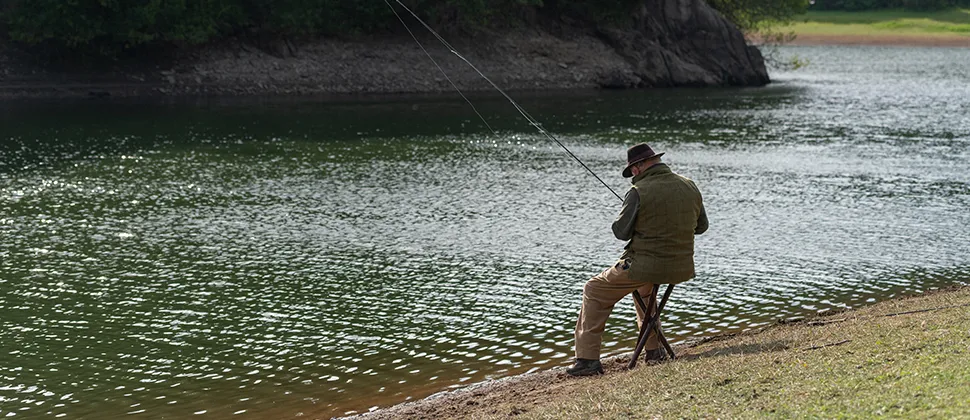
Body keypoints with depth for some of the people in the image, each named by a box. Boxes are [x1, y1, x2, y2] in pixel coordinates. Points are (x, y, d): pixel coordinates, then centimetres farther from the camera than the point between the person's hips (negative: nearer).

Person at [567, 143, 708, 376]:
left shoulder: (639, 192, -15)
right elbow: (701, 226, 15)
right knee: (644, 287, 38)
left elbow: (621, 232, -8)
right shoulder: (690, 188, 3)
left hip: (645, 265, -7)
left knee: (594, 292, 11)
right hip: (683, 268, 7)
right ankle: (653, 350, 37)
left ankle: (587, 359, 5)